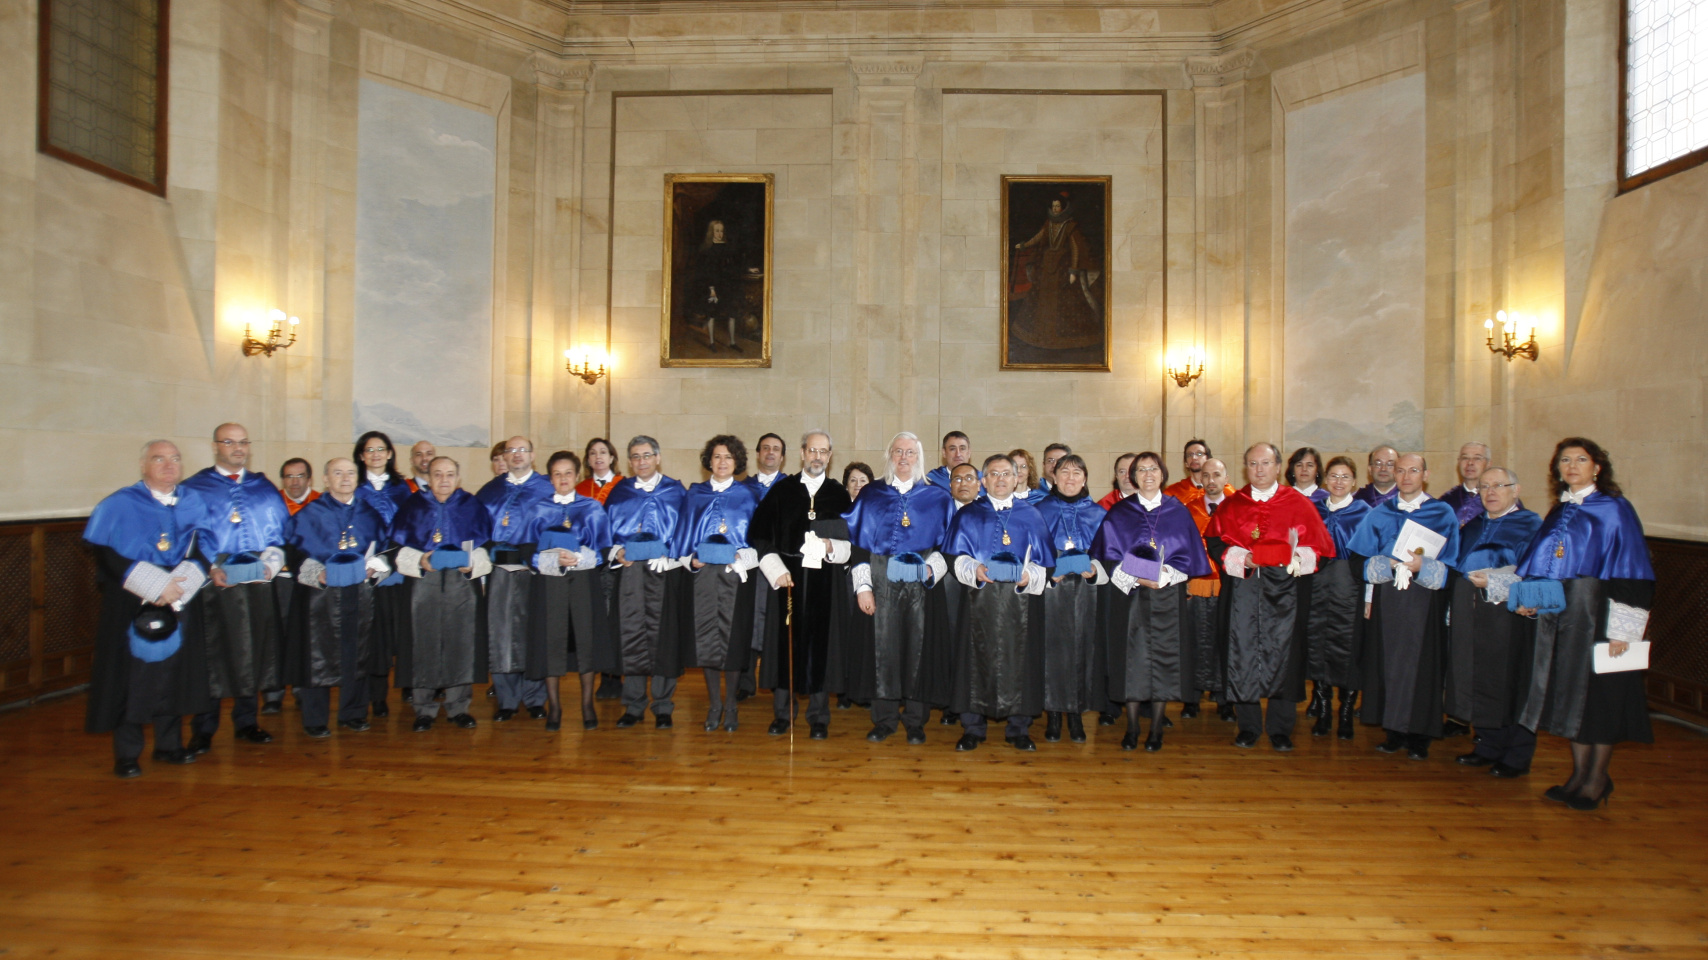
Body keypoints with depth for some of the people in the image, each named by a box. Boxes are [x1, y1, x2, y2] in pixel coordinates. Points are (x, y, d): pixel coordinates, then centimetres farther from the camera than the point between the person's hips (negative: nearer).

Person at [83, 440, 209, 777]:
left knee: (175, 672, 7)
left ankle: (169, 744, 20)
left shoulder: (194, 505, 7)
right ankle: (126, 755, 11)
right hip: (131, 606, -3)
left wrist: (178, 585, -11)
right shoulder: (119, 505, -2)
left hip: (179, 603, 3)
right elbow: (107, 556, -7)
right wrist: (155, 586, -15)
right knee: (131, 676, 0)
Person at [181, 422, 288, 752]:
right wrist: (210, 568, -16)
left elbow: (281, 529, 11)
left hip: (258, 585, 3)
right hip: (215, 584, -3)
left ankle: (246, 722, 19)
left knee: (253, 653, 7)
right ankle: (204, 729, 11)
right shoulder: (195, 488, 4)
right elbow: (190, 533, -4)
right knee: (211, 655, 0)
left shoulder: (264, 488, 14)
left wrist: (272, 560, -5)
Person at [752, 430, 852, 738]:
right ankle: (782, 713, 18)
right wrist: (775, 569, -7)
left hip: (824, 582, 0)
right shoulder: (781, 490, 6)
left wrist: (833, 547, -13)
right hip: (786, 578, 0)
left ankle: (819, 718, 14)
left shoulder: (840, 495, 8)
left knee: (820, 644, 3)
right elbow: (758, 533, 3)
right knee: (784, 644, 4)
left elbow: (852, 539, 8)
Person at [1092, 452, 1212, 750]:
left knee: (1162, 659, 1)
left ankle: (1156, 729, 13)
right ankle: (1132, 728, 11)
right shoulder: (1119, 513, 5)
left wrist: (1165, 575, -12)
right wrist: (1136, 578, -13)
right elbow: (1108, 555, 1)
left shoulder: (1178, 512, 7)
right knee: (1131, 659, -1)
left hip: (1167, 596, 1)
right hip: (1129, 595, 0)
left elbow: (1188, 554, 4)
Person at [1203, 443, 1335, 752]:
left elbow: (1318, 544, 3)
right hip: (1242, 588, 1)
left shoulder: (1299, 504, 7)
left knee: (1282, 653, -2)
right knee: (1242, 652, 0)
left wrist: (1300, 558, -16)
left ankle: (1280, 729, 11)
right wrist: (1235, 557, -9)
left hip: (1284, 589, -1)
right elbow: (1213, 540, 8)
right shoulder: (1231, 505, 11)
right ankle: (1248, 725, 13)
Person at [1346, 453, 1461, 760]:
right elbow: (1365, 558, 7)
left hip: (1425, 600, -2)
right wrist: (1391, 564, -11)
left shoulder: (1443, 515, 4)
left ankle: (1419, 737, 9)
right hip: (1386, 599, 2)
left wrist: (1422, 566, -18)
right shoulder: (1379, 513, 10)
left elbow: (1449, 565, -1)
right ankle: (1395, 732, 13)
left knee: (1421, 665, -1)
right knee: (1388, 664, 3)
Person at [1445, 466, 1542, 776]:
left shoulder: (1531, 526, -1)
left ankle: (1517, 756, 13)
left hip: (1507, 611, -6)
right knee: (1478, 678, 10)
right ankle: (1489, 746, 24)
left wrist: (1494, 582, -22)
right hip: (1469, 611, 6)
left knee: (1509, 681, 0)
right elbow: (1457, 564, 20)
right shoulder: (1472, 526, 17)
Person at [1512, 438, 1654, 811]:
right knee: (1571, 694, 10)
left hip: (1597, 615, -6)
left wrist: (1622, 628, -16)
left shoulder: (1614, 510, -6)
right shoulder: (1558, 514, 13)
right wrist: (1527, 598, -1)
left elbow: (1630, 572, -11)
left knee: (1599, 694, 1)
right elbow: (1538, 564, 16)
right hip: (1560, 617, 6)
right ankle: (1579, 773, 20)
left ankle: (1597, 780, 13)